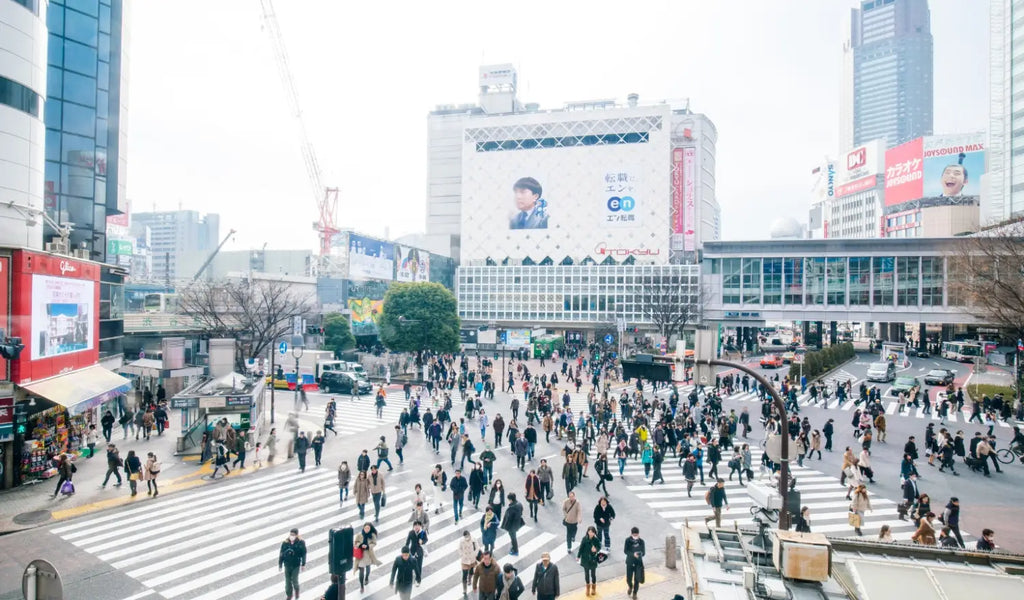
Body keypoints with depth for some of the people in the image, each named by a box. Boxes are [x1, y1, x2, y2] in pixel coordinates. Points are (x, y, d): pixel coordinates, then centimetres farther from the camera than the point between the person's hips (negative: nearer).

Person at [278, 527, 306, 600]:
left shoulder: (301, 543, -15)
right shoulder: (285, 543, -12)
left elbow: (303, 554, -7)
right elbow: (281, 554, -1)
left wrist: (303, 565, -3)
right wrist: (280, 564, 3)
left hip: (296, 565, -2)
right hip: (287, 565, 2)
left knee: (294, 580, 2)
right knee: (288, 581, 10)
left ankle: (296, 590, 35)